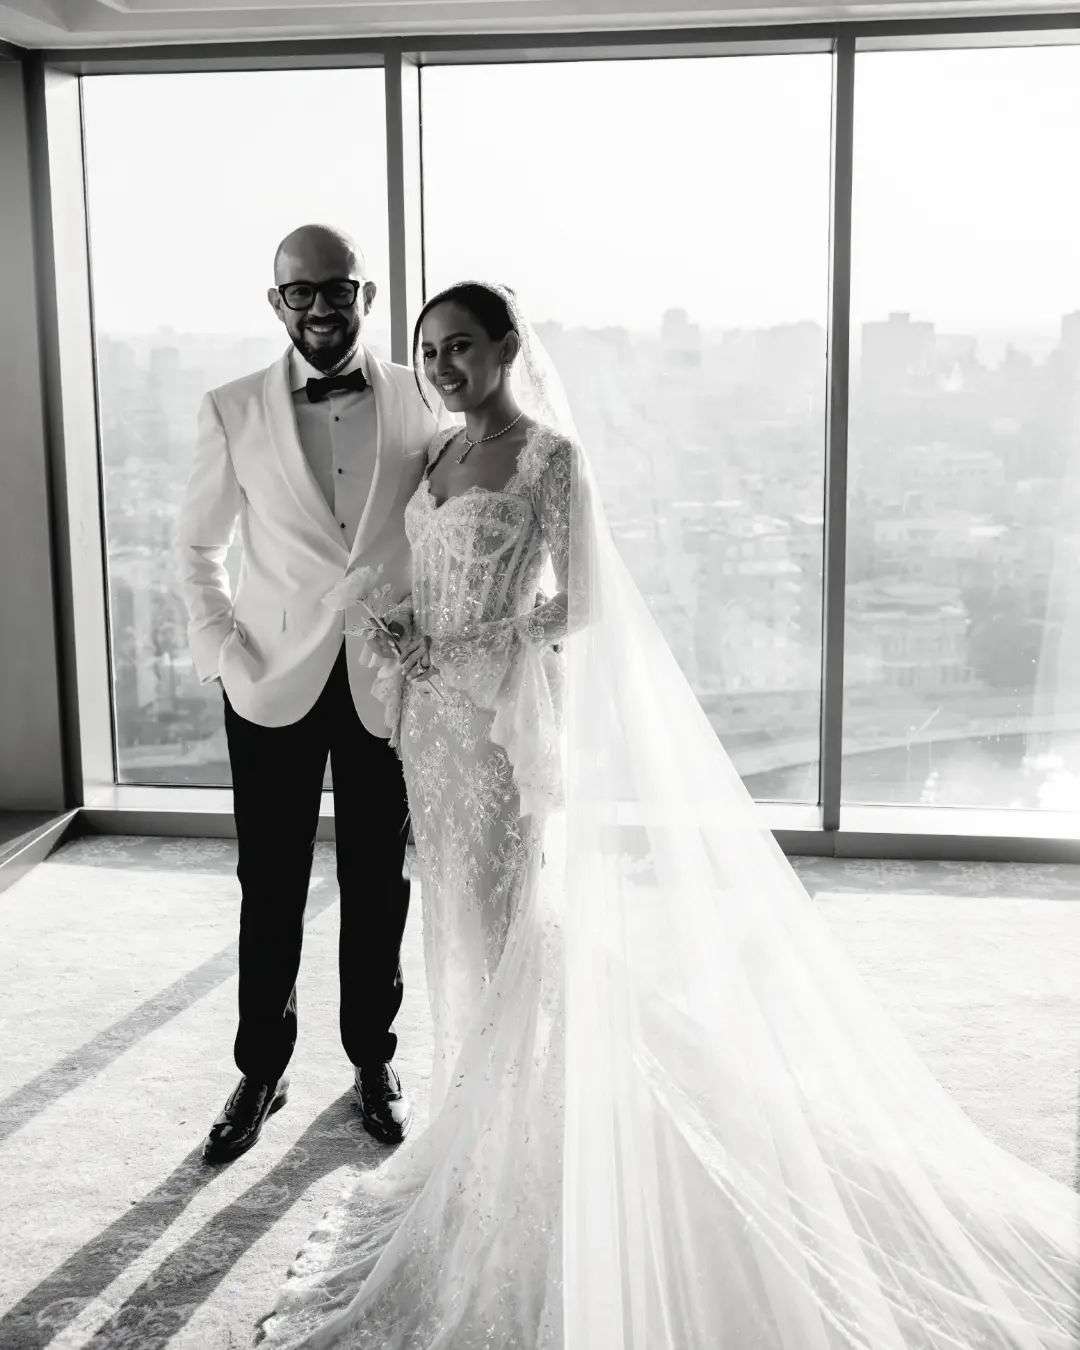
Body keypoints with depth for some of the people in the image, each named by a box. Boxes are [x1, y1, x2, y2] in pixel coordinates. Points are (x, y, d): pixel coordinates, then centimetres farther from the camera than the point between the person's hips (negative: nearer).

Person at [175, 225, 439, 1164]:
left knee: (378, 884, 12)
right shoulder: (233, 411, -1)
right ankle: (261, 1071, 24)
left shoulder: (419, 402, -1)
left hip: (388, 680, 0)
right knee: (270, 888, 8)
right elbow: (197, 545, 6)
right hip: (275, 682, 0)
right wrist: (223, 655, -4)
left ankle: (373, 1059, 29)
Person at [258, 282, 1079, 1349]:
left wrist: (461, 651, -15)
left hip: (501, 712, -7)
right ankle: (476, 1127, 28)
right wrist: (403, 646, 0)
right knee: (457, 911, 13)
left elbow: (582, 605, -13)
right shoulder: (438, 455, 11)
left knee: (507, 916, -1)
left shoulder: (550, 457, -10)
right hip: (434, 714, 7)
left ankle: (518, 1146, 13)